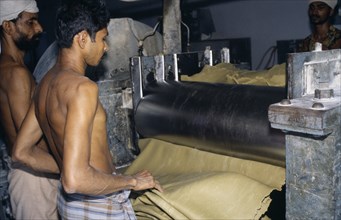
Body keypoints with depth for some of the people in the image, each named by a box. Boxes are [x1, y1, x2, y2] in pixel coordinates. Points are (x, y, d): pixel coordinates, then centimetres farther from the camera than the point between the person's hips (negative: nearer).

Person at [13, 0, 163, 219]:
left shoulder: (46, 83, 2)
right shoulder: (82, 87, -25)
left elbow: (22, 151, 11)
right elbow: (75, 180, -32)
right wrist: (132, 181, -19)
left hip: (68, 201, 8)